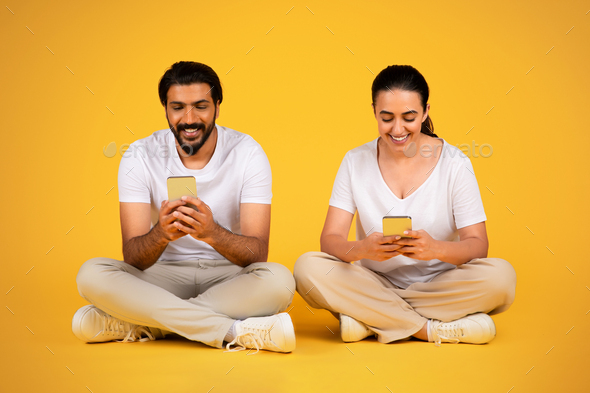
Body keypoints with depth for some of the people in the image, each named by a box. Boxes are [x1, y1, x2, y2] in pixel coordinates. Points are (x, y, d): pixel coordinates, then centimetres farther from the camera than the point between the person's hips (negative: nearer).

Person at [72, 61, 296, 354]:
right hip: (164, 277, 1)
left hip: (228, 276, -1)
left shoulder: (247, 153, -9)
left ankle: (142, 324, -24)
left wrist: (212, 233, -39)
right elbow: (132, 258, -14)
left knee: (278, 280, -33)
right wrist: (161, 233, -38)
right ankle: (237, 332, -30)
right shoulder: (139, 157, -8)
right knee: (91, 274, -27)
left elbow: (257, 254, -17)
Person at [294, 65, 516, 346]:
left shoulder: (454, 164, -5)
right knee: (307, 267, -26)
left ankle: (367, 319, -24)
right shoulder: (356, 162, -1)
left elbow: (478, 246, -11)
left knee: (500, 275, -30)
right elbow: (330, 239, -8)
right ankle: (436, 329, -24)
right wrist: (361, 249, -33)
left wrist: (436, 249, -34)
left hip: (438, 287, -1)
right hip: (374, 286, 1)